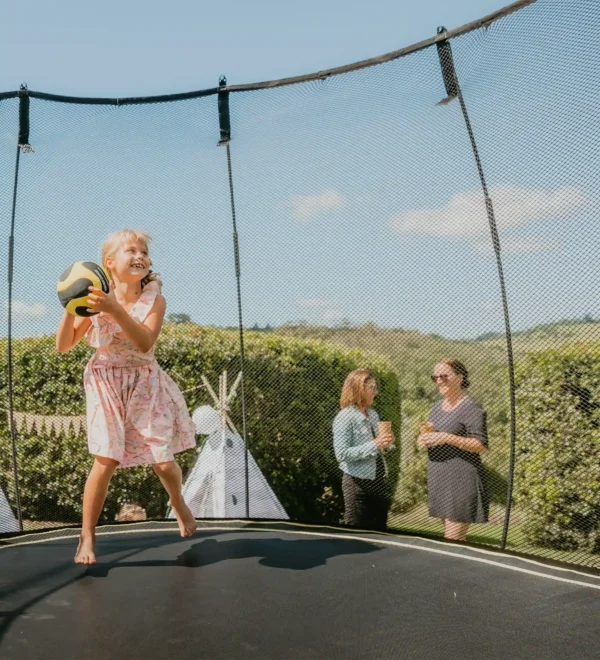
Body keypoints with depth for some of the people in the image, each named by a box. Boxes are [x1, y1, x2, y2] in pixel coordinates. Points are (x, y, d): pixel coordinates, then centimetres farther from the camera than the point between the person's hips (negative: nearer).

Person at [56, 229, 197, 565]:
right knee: (106, 462, -10)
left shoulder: (154, 300, -10)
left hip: (146, 385, 0)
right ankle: (87, 538, 8)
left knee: (164, 462, 2)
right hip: (107, 385, 0)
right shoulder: (96, 300, -6)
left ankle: (179, 505, 36)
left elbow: (145, 343, -27)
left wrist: (115, 309, -38)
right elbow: (63, 346, -3)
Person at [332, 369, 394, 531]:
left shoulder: (373, 414, 9)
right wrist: (374, 445, -23)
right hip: (358, 483, -7)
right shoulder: (345, 417, -13)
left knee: (380, 530, 16)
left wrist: (385, 443, -3)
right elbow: (341, 453, -20)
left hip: (380, 481, 7)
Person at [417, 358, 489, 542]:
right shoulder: (437, 406, 14)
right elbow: (429, 433, 24)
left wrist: (447, 438, -23)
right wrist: (423, 440, 0)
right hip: (439, 479, 8)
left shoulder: (471, 408, -11)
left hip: (461, 481, -8)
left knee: (453, 542, -7)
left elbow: (482, 446, -15)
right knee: (449, 538, 15)